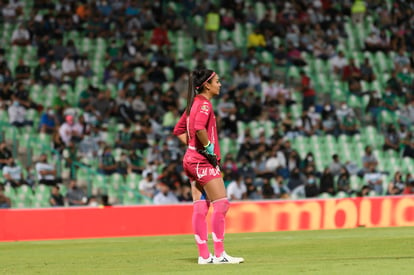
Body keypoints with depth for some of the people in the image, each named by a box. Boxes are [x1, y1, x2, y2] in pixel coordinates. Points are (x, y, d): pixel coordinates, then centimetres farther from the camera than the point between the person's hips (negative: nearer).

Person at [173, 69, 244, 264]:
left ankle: (204, 255, 6)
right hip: (203, 161, -10)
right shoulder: (205, 104, -12)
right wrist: (208, 146, -18)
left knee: (200, 207, 7)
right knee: (221, 204, -8)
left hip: (192, 159, 10)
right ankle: (219, 254, -9)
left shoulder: (194, 103, 16)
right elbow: (199, 127, -30)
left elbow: (179, 130, 23)